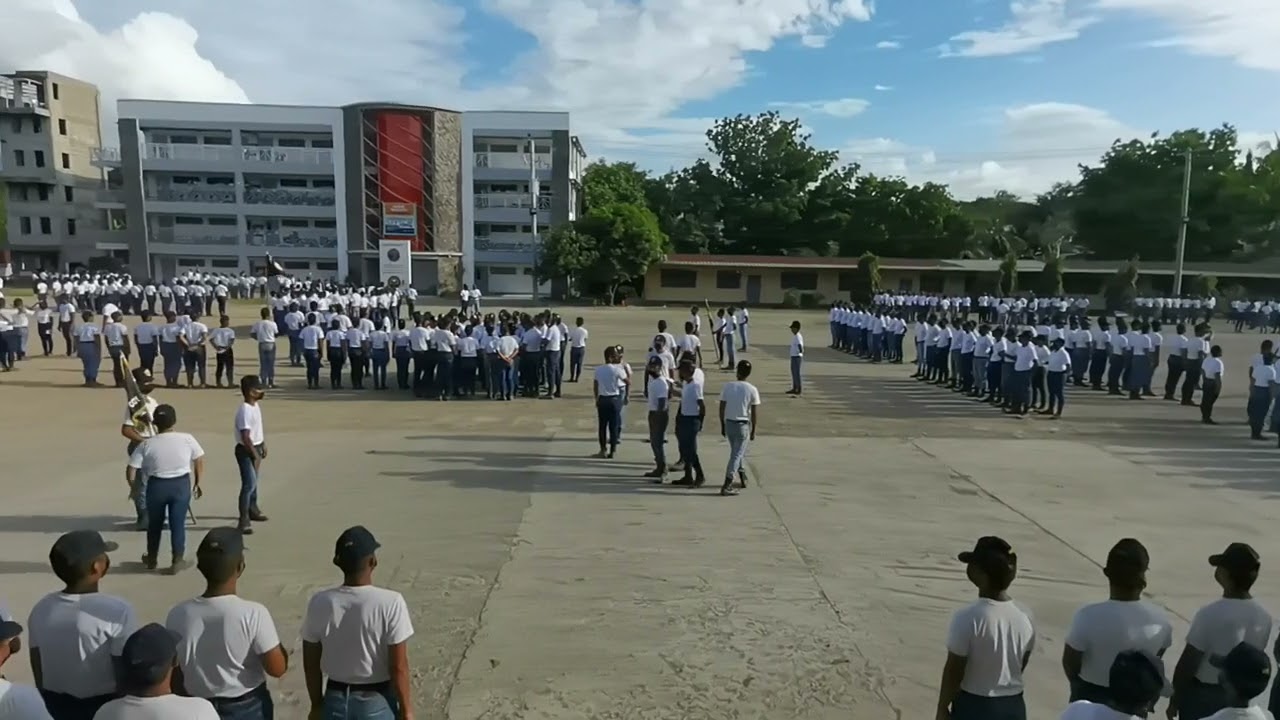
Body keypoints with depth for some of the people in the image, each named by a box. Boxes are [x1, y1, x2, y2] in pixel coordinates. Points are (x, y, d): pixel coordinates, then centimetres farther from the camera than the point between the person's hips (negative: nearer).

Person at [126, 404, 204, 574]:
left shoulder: (147, 444, -6)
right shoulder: (187, 439, -6)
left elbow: (131, 470, -5)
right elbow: (200, 462, 0)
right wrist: (197, 484, 12)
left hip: (156, 486, 1)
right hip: (181, 485, -1)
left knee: (154, 523, 19)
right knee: (178, 523, 7)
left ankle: (151, 559, 35)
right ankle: (178, 561, 11)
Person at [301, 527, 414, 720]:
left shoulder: (320, 603, -11)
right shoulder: (390, 603, -22)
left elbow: (311, 664, -1)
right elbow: (398, 667, -17)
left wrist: (317, 704, 14)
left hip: (335, 702, 3)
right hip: (377, 703, -3)